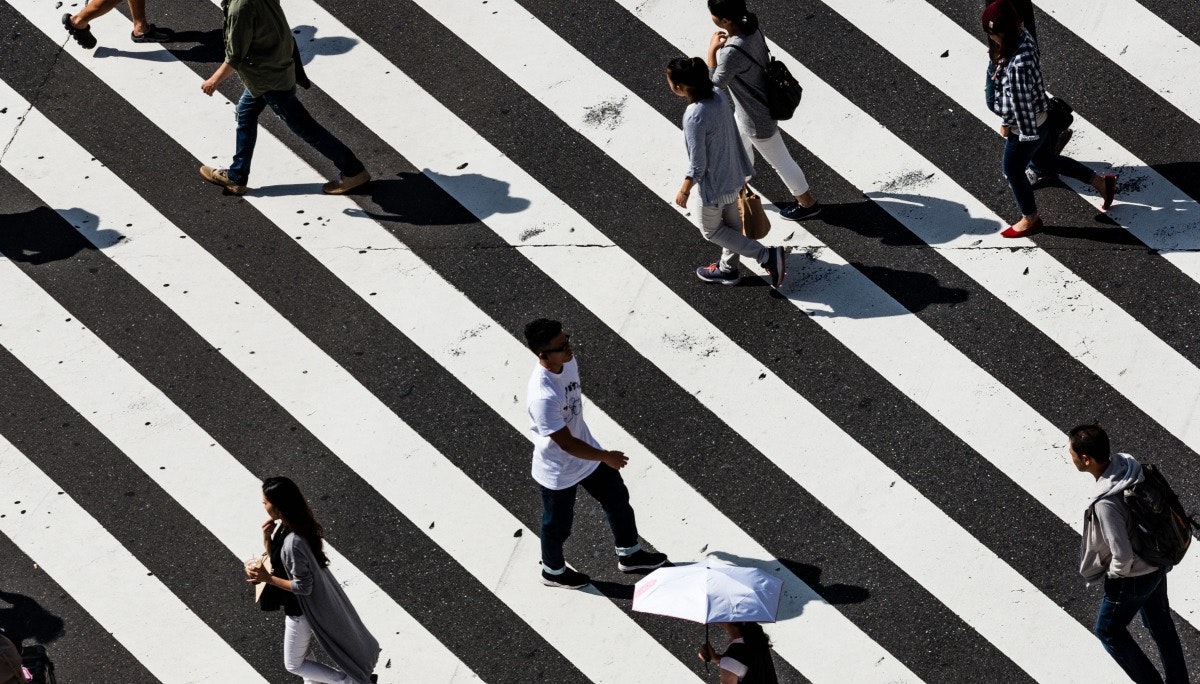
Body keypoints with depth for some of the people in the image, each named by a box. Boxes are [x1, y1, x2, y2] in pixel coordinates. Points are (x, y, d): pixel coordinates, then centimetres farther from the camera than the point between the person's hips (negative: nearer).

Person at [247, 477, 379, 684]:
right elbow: (276, 559, 4)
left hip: (302, 610, -9)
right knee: (301, 653, 29)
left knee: (293, 664, 13)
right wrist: (266, 538, -13)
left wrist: (267, 578, -27)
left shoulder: (293, 542, -37)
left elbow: (303, 586, -29)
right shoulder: (286, 526, -9)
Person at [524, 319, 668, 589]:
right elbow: (567, 444, -31)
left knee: (618, 498, 23)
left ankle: (629, 554, 47)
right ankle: (553, 571, 48)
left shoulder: (568, 361, -15)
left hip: (585, 452, 7)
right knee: (558, 525, 19)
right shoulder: (543, 396, -41)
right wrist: (606, 457, -20)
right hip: (557, 472, -7)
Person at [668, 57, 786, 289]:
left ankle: (767, 255, 9)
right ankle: (728, 269, 47)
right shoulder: (718, 96, -11)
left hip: (713, 185, -8)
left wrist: (684, 191, -9)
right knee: (731, 223, 25)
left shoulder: (694, 118, -34)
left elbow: (697, 166, -26)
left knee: (710, 230, 16)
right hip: (732, 175, 8)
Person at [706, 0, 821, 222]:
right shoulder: (749, 25, -14)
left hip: (756, 117, -9)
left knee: (779, 161, 15)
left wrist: (712, 51, -24)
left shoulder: (732, 53, -40)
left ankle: (808, 203, 37)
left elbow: (715, 86, -25)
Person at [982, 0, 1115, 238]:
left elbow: (1021, 101, -29)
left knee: (1013, 171, 17)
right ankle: (1102, 183, 43)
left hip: (1026, 126, -9)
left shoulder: (1019, 62, -38)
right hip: (1039, 118, 9)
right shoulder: (1021, 36, -9)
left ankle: (1030, 220, 41)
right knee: (1046, 161, 29)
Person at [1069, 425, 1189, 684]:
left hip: (1133, 578, -8)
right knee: (1161, 626, 26)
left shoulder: (1105, 502, -37)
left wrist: (1115, 574, -9)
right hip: (1157, 565, 8)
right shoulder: (1127, 463, -13)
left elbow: (1122, 556, -32)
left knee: (1109, 631, 18)